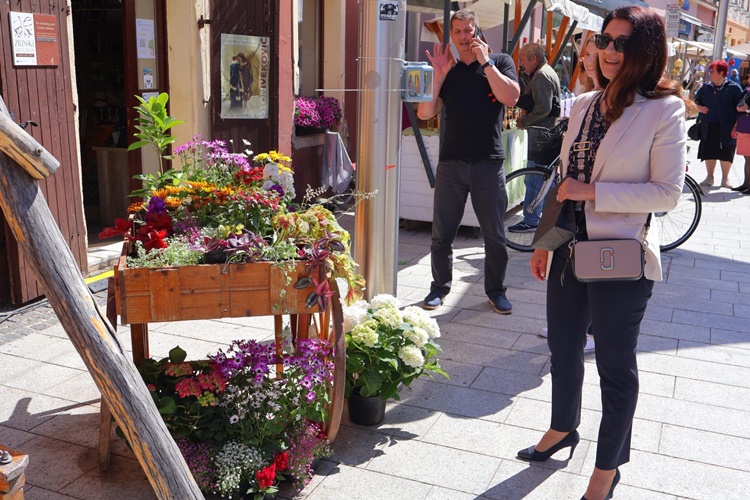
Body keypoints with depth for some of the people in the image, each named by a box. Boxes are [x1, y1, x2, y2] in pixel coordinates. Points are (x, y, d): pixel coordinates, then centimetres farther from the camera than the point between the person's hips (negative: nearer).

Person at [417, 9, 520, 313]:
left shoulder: (499, 62, 6)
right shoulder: (448, 71, 12)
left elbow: (511, 97, -12)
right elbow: (424, 113, 3)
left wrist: (485, 62, -11)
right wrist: (438, 76, -7)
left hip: (488, 163, -2)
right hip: (451, 162, 2)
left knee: (495, 235, 5)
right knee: (442, 233, 5)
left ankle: (496, 290, 21)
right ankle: (440, 287, 21)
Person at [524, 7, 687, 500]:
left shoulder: (664, 110, -10)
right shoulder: (585, 105, 7)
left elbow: (668, 192, -14)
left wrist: (594, 192, -20)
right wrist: (546, 240, 12)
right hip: (569, 250, 6)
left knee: (616, 365, 9)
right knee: (563, 350, 19)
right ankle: (563, 429, 44)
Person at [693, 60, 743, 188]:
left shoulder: (733, 88, -4)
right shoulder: (706, 87, 7)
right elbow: (696, 100, 23)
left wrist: (736, 125, -11)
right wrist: (698, 107, 0)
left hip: (726, 128, -3)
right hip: (708, 127, 3)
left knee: (726, 153, 5)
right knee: (708, 152, 7)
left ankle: (725, 178, 18)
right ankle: (709, 177, 19)